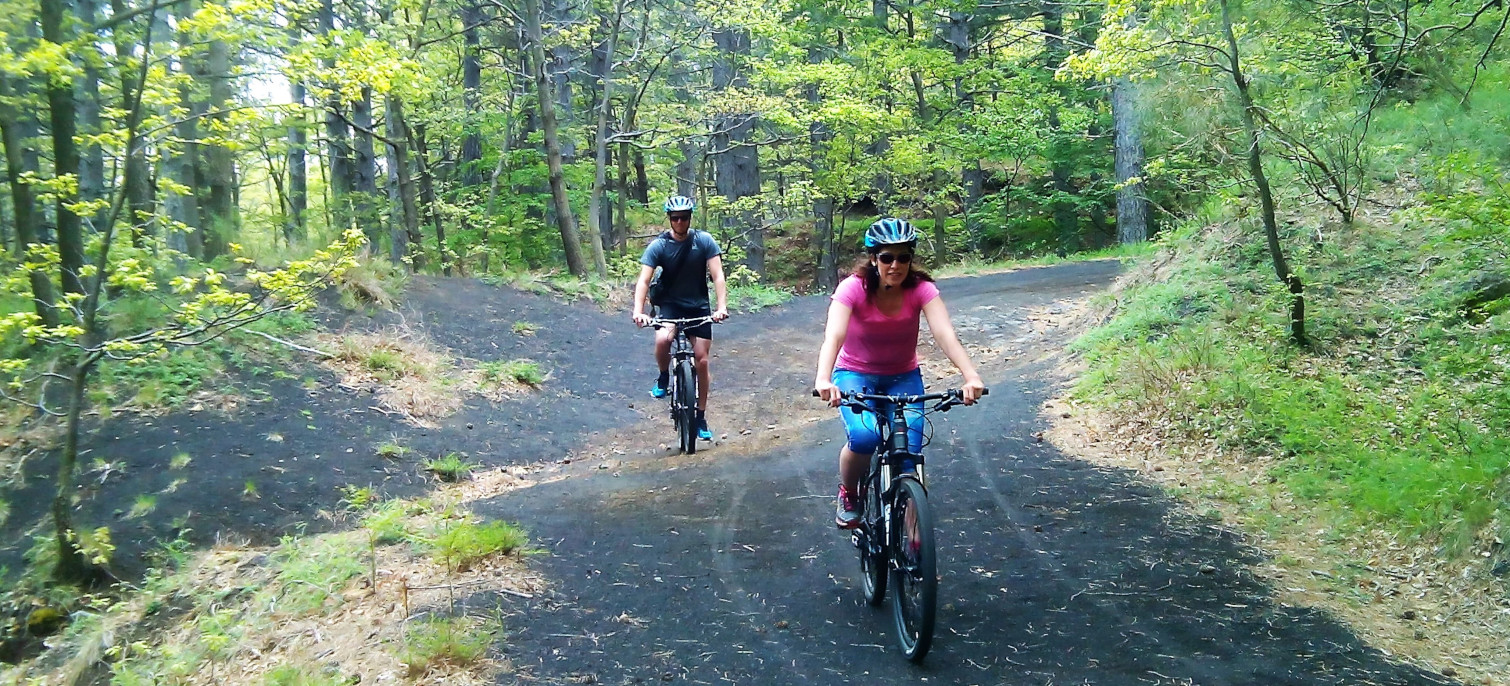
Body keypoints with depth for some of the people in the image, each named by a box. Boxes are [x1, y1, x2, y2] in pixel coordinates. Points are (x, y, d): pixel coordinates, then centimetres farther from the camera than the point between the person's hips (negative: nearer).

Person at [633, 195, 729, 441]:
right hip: (670, 305, -1)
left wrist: (722, 306, -29)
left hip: (699, 307, 1)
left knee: (701, 361, -1)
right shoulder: (658, 245, -11)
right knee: (662, 339, -32)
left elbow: (718, 276, -14)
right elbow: (643, 280, -18)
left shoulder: (704, 241, -9)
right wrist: (638, 311, -33)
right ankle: (663, 379, -1)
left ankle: (701, 418, 12)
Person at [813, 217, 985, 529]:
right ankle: (848, 495, 3)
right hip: (856, 374, -2)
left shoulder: (921, 289, -18)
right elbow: (833, 336, -37)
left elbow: (945, 334, -32)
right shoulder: (853, 288, -22)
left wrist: (971, 376, -50)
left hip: (903, 377, 2)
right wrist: (823, 379, -56)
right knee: (863, 437, -29)